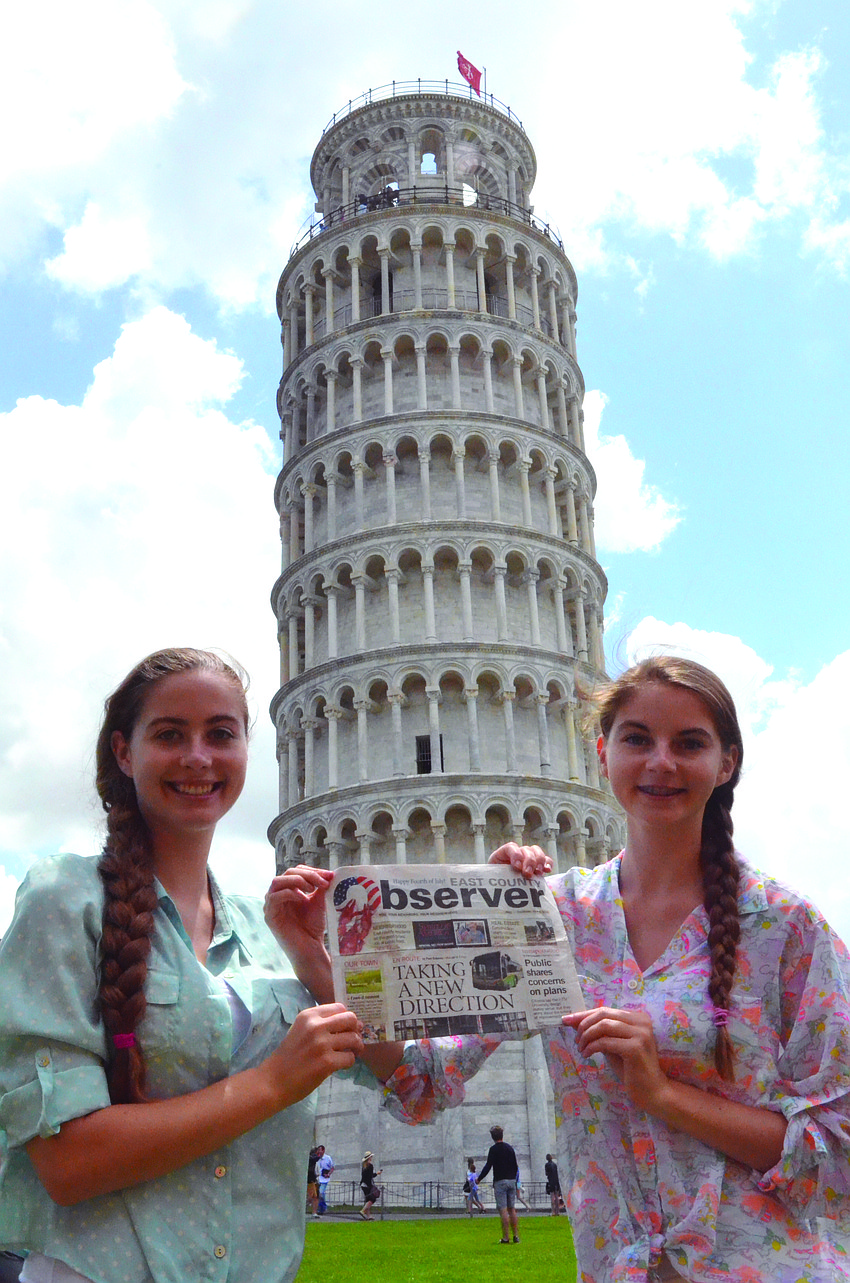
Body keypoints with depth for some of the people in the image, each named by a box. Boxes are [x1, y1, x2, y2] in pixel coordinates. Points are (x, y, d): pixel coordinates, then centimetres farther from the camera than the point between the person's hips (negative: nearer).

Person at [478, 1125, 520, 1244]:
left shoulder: (493, 1149, -7)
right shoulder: (510, 1148, 10)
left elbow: (488, 1166, -10)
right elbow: (515, 1166, 16)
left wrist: (479, 1179, 1)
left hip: (500, 1182, -5)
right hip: (512, 1181, 5)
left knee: (503, 1210, -6)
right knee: (512, 1209, 10)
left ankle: (506, 1237, -9)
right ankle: (515, 1235, 8)